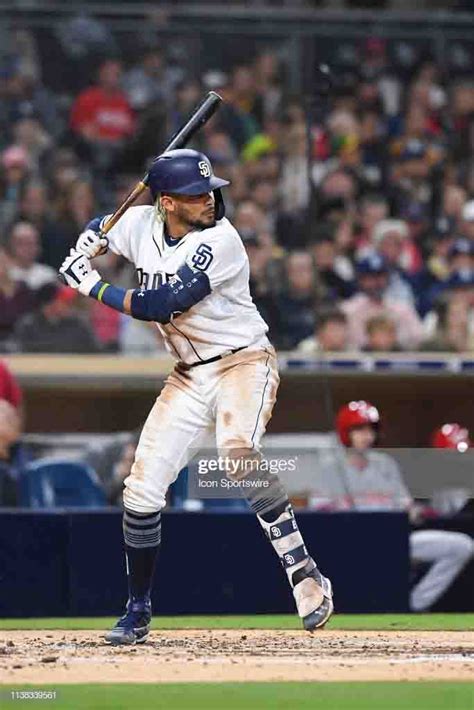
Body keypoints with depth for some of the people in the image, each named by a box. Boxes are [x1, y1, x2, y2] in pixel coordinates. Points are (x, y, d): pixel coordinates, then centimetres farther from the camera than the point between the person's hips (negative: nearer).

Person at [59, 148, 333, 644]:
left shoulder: (219, 240, -21)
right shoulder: (140, 225, -1)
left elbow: (161, 305, -25)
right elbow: (97, 230, 21)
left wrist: (95, 288, -15)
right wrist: (81, 257, -2)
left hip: (244, 364, -6)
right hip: (189, 376, 7)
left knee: (237, 452, -35)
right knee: (142, 489, 1)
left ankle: (304, 575, -35)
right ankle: (138, 612, 16)